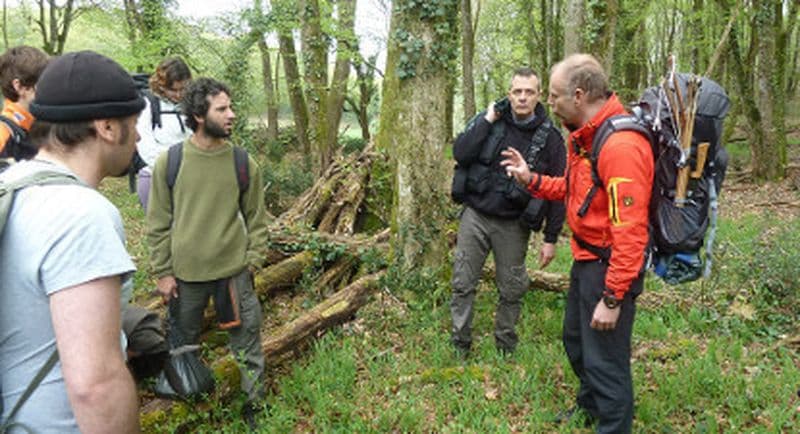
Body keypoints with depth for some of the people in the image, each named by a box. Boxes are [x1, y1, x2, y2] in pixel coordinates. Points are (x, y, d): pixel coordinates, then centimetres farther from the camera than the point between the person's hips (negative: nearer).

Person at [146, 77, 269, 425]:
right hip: (186, 272, 1)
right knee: (184, 340, 19)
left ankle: (255, 402, 27)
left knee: (246, 336, 8)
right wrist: (163, 272, -2)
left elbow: (256, 217, 3)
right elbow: (158, 223, -1)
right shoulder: (169, 162, -6)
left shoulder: (243, 162, -4)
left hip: (234, 270, 0)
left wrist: (253, 261, -3)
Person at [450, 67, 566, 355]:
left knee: (512, 290, 10)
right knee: (463, 283, 5)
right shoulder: (489, 120, 1)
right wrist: (487, 122, -14)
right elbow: (460, 154, -11)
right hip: (475, 215, 1)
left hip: (513, 224, -1)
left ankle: (506, 347, 30)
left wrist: (551, 239, -3)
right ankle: (460, 346, 22)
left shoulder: (550, 137, -3)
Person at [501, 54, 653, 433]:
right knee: (576, 338, 26)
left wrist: (612, 298, -26)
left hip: (609, 264, -11)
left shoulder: (621, 146, -27)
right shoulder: (583, 135, 5)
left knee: (604, 357, 3)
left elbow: (630, 232, -28)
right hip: (586, 257, 11)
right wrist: (531, 179, 3)